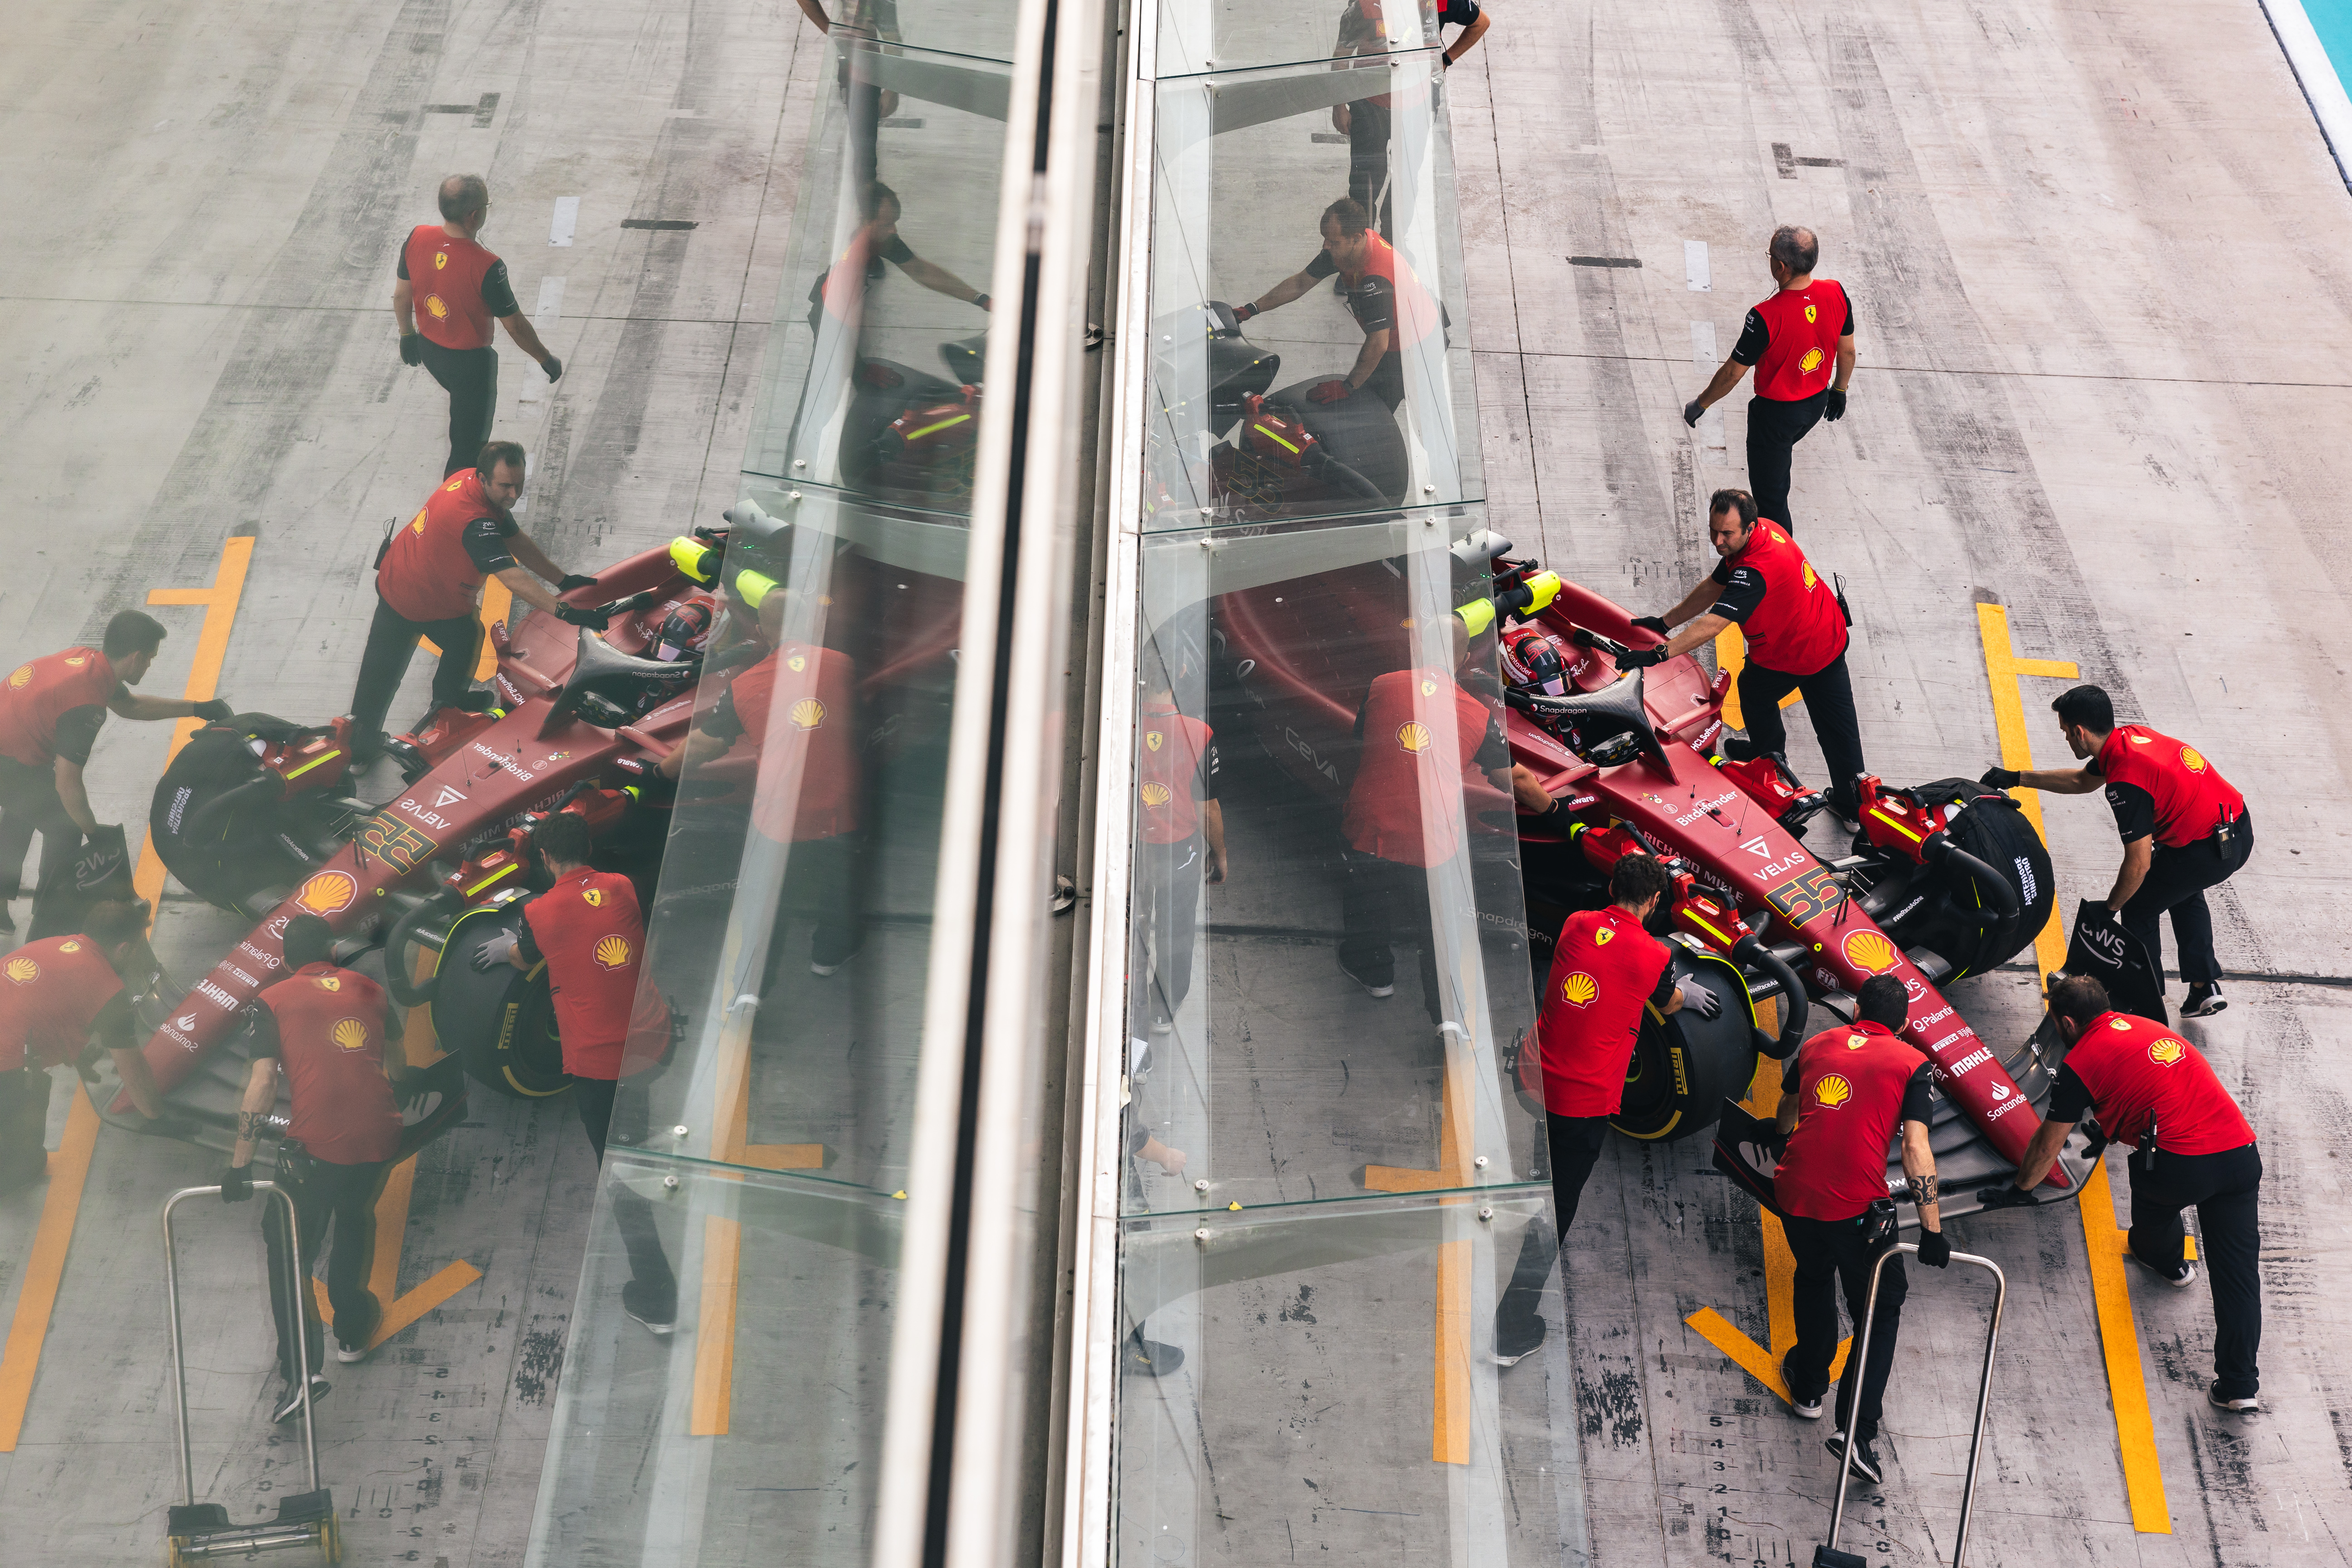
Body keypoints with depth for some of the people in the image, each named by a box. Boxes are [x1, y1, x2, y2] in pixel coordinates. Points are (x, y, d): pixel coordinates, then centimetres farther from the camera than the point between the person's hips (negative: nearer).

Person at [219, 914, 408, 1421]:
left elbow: (263, 1081, -6)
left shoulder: (272, 1001, 6)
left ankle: (301, 1373, -5)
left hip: (316, 1143, -4)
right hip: (380, 1135, 4)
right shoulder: (368, 989, 16)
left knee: (288, 1250, 7)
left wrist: (240, 1163, -5)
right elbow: (394, 1067, 23)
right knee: (354, 1217, 29)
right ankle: (353, 1330, 41)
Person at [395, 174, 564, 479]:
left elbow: (401, 296, 0)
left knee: (464, 407, 35)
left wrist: (407, 334, 18)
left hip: (428, 349, 7)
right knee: (469, 441, 13)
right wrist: (547, 360, -6)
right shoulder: (486, 267, -33)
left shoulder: (417, 238, -14)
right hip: (469, 360, -7)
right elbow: (515, 327, -22)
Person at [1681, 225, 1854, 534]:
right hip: (1818, 404, 7)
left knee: (1769, 492, 10)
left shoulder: (1766, 316, -32)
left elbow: (1733, 372, -20)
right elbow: (1847, 351, 1)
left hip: (1777, 411, -7)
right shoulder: (1837, 293, -14)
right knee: (1779, 453, 34)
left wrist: (1700, 404, -4)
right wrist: (1839, 390, 19)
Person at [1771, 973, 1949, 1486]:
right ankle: (1857, 1428, 2)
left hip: (1794, 1194, 4)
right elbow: (1915, 1150, -8)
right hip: (1857, 1206, -4)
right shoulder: (1913, 1063, 4)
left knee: (1814, 1279, 30)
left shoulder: (1817, 1044, 15)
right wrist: (1932, 1231, -6)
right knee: (1881, 1309, 14)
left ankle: (1808, 1386, 45)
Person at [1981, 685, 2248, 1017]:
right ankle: (2204, 988, 33)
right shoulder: (2129, 736, 4)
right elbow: (2082, 781, 25)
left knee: (2139, 908, 10)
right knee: (2183, 891, 34)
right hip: (2240, 829, 9)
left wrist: (2109, 907, -4)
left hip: (2208, 849, -9)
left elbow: (2139, 864, -20)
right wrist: (2017, 777, 27)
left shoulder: (2126, 782, -25)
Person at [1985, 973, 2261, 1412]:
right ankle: (2240, 1385, 9)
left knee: (2153, 1197, 30)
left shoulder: (2080, 1062, 3)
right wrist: (2106, 1134, 59)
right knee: (2238, 1271, 8)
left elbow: (2048, 1145, 12)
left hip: (2181, 1166, -5)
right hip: (2241, 1152, 6)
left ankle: (2166, 1259, 54)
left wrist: (2020, 1190, 28)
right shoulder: (2148, 1026, 23)